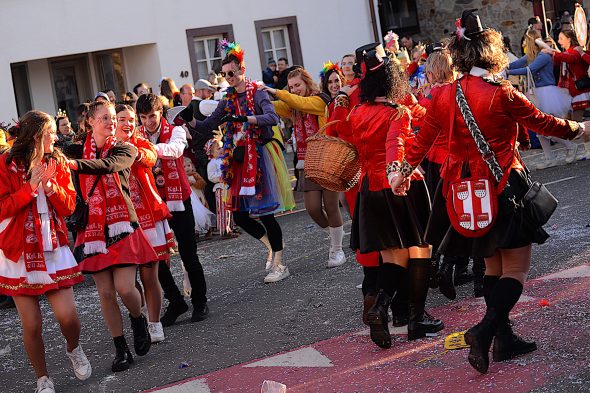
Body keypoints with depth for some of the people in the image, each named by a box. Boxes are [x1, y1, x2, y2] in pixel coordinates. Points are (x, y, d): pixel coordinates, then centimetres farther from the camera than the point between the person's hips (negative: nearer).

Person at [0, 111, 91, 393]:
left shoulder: (58, 162, 7)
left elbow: (68, 206, 2)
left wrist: (49, 185, -13)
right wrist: (31, 187, -17)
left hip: (53, 248, 2)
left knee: (67, 315, -8)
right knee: (31, 325, 0)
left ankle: (73, 349, 26)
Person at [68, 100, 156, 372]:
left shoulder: (125, 149, -1)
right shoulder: (78, 150, 7)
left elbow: (108, 166, -22)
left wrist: (73, 164, -37)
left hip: (122, 225, -2)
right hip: (93, 227, 2)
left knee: (124, 288, -11)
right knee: (105, 292, 2)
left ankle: (138, 319, 23)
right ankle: (121, 350, 15)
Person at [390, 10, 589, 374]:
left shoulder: (443, 96, 1)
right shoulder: (502, 94, -14)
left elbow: (423, 139, 11)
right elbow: (542, 122, -1)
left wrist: (403, 171, 26)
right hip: (504, 186, -6)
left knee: (493, 265, 18)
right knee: (516, 267, 2)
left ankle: (504, 338, 21)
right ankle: (485, 329, -16)